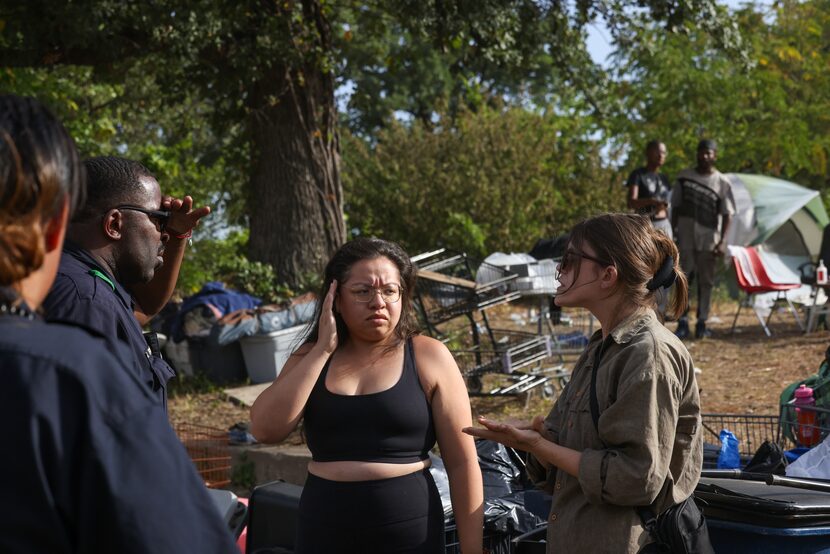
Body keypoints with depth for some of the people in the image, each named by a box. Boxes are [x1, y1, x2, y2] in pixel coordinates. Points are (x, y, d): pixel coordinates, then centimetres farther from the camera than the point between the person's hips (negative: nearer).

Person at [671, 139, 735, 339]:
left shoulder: (722, 182, -1)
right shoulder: (684, 177, 5)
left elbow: (727, 214, -2)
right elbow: (676, 207, 10)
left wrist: (722, 241, -10)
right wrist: (673, 232, 5)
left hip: (708, 240, -1)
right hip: (685, 238, 1)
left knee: (706, 282, 5)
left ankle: (702, 322, 13)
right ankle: (682, 323, 3)